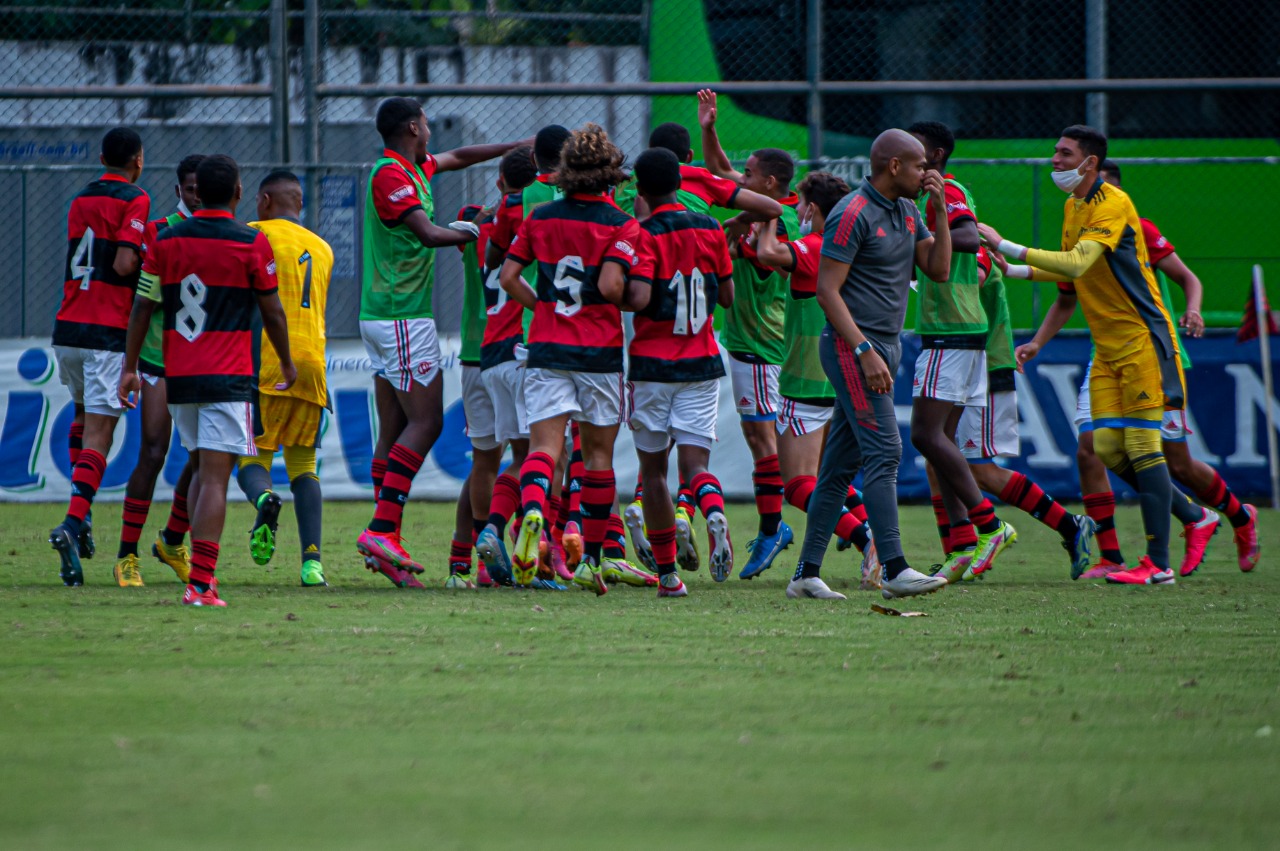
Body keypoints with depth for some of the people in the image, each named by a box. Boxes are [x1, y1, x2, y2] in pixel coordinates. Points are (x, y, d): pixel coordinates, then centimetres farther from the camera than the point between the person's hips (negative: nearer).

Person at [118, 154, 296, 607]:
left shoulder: (166, 240, 4)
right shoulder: (252, 243, -6)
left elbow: (142, 308, 5)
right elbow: (272, 313, 0)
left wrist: (129, 367, 12)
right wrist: (287, 365, 14)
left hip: (179, 379, 4)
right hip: (229, 379, -4)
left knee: (203, 470, 20)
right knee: (214, 479, -8)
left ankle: (202, 569, 19)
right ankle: (200, 582, -18)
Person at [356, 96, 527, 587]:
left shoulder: (412, 169, 15)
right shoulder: (392, 175, -14)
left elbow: (459, 158, 31)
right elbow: (428, 234, -23)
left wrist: (521, 146, 32)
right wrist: (470, 232, -6)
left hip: (383, 319, 10)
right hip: (403, 319, -10)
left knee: (394, 431, 6)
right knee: (425, 422, -11)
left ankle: (385, 541, 4)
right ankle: (382, 529, -17)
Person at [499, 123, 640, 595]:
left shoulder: (540, 218, 6)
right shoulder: (621, 225, -6)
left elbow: (508, 276, 5)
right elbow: (610, 285, -18)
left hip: (547, 348, 2)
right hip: (601, 352, -2)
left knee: (545, 445, -6)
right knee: (598, 452, 11)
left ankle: (532, 509, -39)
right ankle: (590, 560, 13)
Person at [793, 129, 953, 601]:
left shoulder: (907, 213, 14)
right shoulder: (853, 214, -13)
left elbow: (938, 269, 12)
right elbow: (827, 289, -15)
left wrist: (941, 209, 2)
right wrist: (865, 352, -21)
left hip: (884, 346, 9)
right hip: (853, 346, -9)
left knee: (840, 464, 9)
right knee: (884, 452, -15)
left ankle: (807, 572, 11)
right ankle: (894, 570, -20)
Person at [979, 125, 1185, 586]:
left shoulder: (1113, 205, -17)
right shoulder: (1073, 206, 12)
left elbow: (1077, 264, -29)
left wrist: (1007, 247, -30)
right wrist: (1014, 271, 14)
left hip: (1141, 339, -9)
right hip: (1107, 347, 9)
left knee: (1142, 446, -9)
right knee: (1108, 448, 4)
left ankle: (1158, 563, -8)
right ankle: (1193, 514, 21)